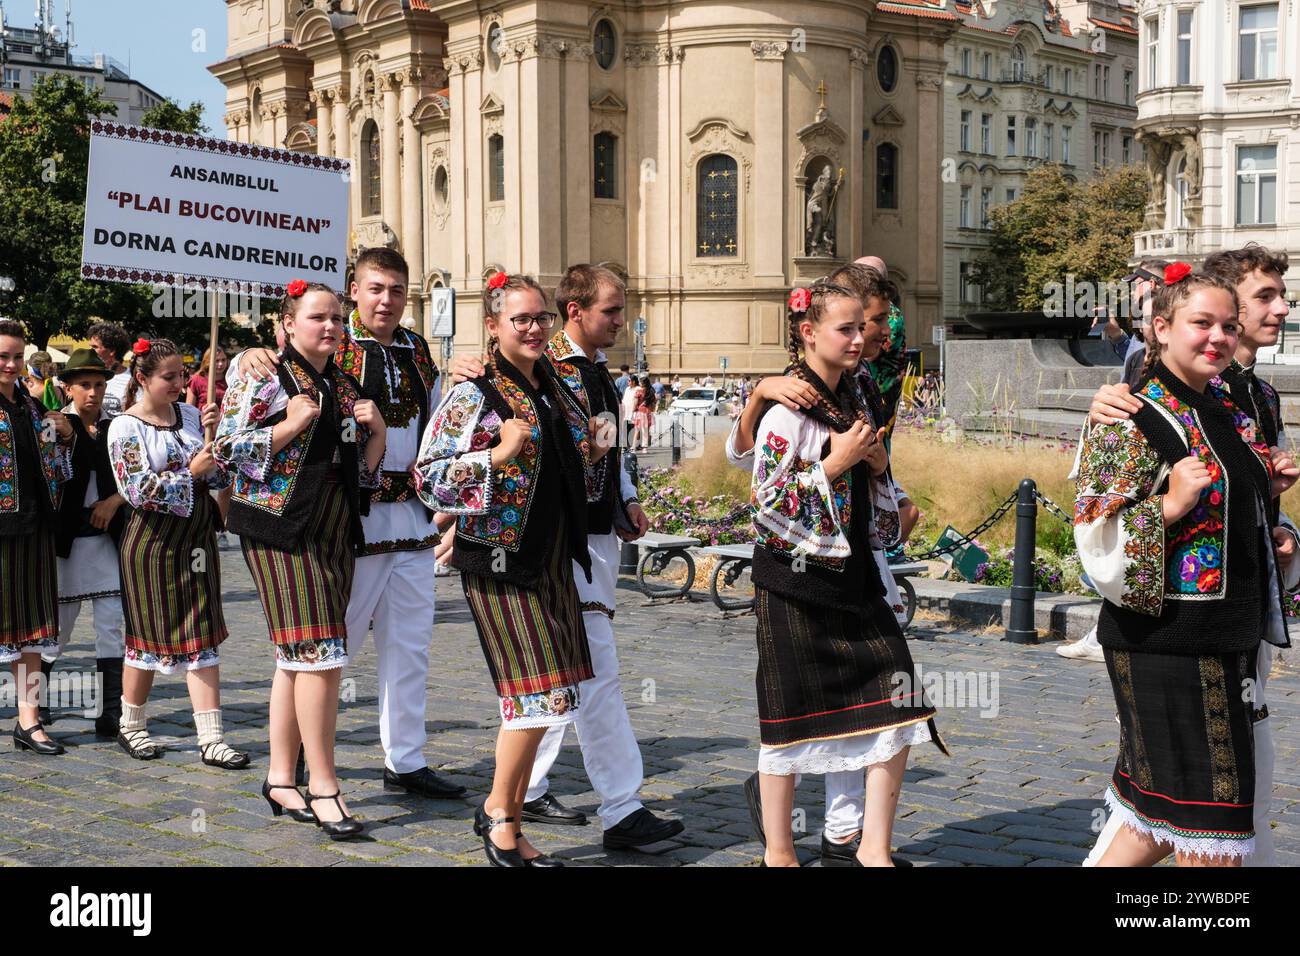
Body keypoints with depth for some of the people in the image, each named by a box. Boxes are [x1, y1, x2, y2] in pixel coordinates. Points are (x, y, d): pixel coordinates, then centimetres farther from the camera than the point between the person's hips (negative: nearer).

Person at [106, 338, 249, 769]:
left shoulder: (190, 415, 7)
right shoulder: (126, 427, -7)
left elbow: (220, 475, 10)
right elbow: (137, 490, -16)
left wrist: (216, 432, -5)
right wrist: (190, 472, -17)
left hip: (197, 540, 5)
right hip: (153, 543, -4)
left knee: (203, 638, 0)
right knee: (149, 637, 6)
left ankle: (211, 739, 0)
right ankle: (131, 727, 26)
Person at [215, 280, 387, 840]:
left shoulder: (345, 388, 16)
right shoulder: (264, 377, -3)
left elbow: (364, 471, 19)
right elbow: (226, 450, -9)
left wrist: (375, 429, 1)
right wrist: (292, 425, -16)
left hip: (336, 531, 7)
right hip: (282, 527, -7)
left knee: (297, 656, 11)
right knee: (320, 653, -13)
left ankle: (281, 778, 18)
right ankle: (323, 786, -7)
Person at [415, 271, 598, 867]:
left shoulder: (557, 391, 13)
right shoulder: (473, 396, -9)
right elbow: (428, 480, -14)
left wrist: (591, 456, 8)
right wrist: (498, 455, -22)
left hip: (554, 559, 8)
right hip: (500, 561, -7)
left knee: (548, 695, 7)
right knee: (539, 691, -12)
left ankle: (508, 823, 20)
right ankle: (498, 809, 9)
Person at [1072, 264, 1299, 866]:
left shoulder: (1228, 411, 13)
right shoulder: (1135, 420, -12)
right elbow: (1095, 536, -15)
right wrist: (1170, 505, -26)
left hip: (1230, 638, 8)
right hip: (1165, 641, -8)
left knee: (1164, 809, 14)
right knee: (1208, 827, -4)